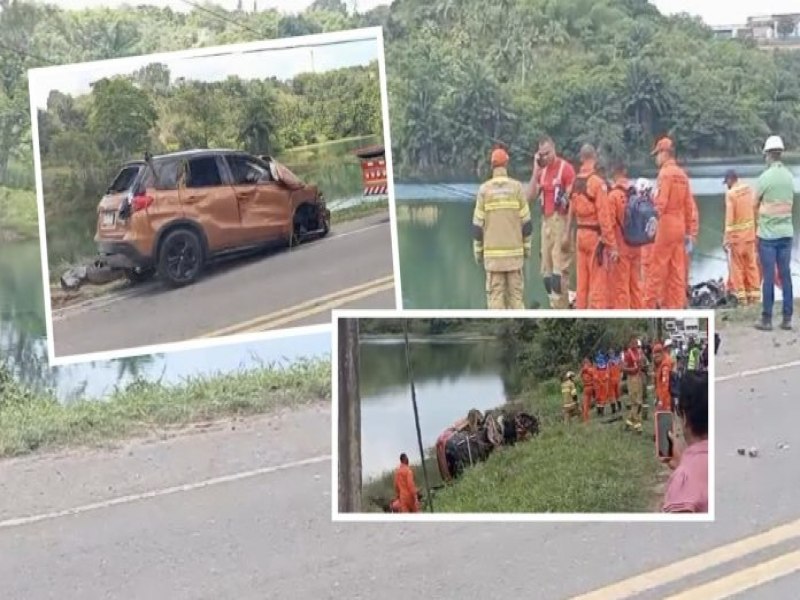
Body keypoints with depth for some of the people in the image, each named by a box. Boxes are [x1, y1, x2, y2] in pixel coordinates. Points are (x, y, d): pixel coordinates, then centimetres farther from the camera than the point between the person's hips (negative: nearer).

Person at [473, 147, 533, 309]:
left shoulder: (484, 189, -3)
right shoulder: (517, 187, -1)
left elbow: (478, 224, -2)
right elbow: (526, 221, 0)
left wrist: (478, 250, 7)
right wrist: (527, 247, 11)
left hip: (492, 253, -1)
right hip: (515, 252, 1)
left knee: (495, 294, 1)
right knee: (516, 293, 6)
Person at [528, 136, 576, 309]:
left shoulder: (566, 168, -8)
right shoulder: (542, 171, 15)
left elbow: (572, 199, -11)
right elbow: (530, 196, 8)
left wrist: (569, 231, -16)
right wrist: (536, 170, 2)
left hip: (561, 221, -8)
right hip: (546, 221, 8)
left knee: (559, 268, -11)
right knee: (547, 270, 10)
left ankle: (560, 309, -10)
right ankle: (555, 306, 18)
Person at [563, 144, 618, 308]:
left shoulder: (576, 182, 5)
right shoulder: (597, 182, -15)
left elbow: (572, 211, 8)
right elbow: (604, 216, -17)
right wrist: (612, 245, -14)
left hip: (581, 235, 7)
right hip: (596, 235, -7)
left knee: (582, 281, 14)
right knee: (598, 283, -3)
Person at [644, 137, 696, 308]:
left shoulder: (665, 172, -9)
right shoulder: (682, 174, 12)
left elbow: (661, 201, -18)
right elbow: (689, 205, 13)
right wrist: (688, 231, 17)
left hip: (667, 224, -7)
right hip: (680, 225, 7)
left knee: (657, 266, -3)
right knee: (677, 268, 9)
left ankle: (651, 304, -2)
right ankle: (676, 304, 11)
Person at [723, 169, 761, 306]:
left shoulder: (730, 194, -15)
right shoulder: (749, 189, 3)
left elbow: (729, 218, -16)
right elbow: (755, 211, 9)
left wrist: (726, 239, -11)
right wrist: (755, 230, 17)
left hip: (737, 235, -5)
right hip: (750, 234, 6)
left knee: (737, 266, 3)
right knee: (751, 265, 12)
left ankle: (740, 296, 3)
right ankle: (754, 294, 15)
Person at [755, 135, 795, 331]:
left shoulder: (765, 177, -12)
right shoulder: (789, 177, 4)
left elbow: (755, 202, -1)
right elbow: (790, 203, 9)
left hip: (768, 233, -5)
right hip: (786, 232, 5)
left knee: (768, 276, -2)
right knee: (785, 275, 7)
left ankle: (767, 319, 1)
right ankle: (787, 318, 8)